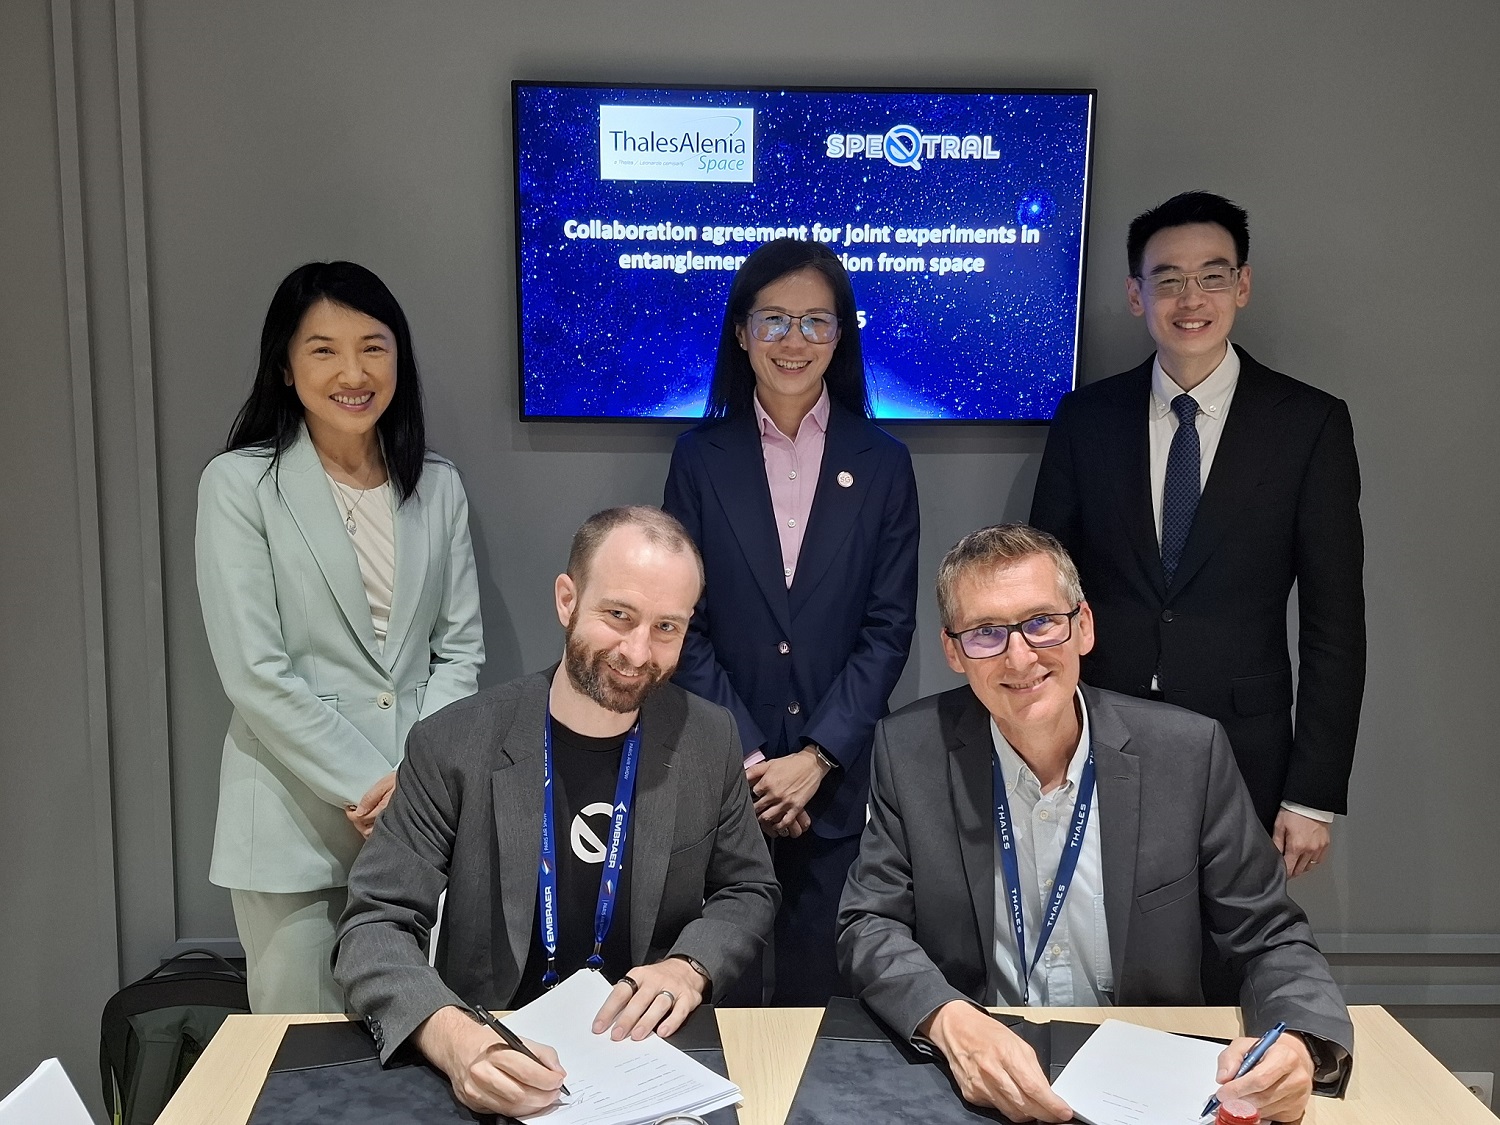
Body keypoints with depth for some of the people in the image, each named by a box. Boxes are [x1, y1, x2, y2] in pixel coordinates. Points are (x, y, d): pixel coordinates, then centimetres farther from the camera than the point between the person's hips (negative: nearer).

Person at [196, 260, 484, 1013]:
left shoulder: (436, 485, 8)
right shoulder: (239, 484, -4)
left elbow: (461, 648, 7)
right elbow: (253, 671, -10)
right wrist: (369, 784, -13)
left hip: (423, 813, 3)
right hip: (295, 822, -3)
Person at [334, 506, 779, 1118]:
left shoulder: (710, 741, -2)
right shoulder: (453, 745, -9)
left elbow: (747, 891, 9)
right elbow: (375, 925, -9)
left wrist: (687, 967, -11)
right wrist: (450, 1037, -28)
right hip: (497, 1058, 0)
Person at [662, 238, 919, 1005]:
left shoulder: (882, 463, 2)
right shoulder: (700, 458, 1)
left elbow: (889, 629, -1)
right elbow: (686, 627, 0)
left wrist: (815, 758, -9)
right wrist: (747, 760, -8)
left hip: (840, 778, 0)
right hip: (725, 776, 0)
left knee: (822, 983, 7)